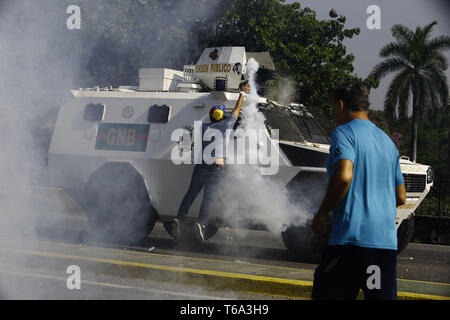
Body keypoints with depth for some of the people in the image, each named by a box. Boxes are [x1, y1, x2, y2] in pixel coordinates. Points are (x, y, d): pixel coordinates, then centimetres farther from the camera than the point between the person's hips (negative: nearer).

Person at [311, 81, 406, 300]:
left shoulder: (344, 132, -3)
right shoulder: (387, 141, 20)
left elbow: (344, 177, -20)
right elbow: (401, 197, 23)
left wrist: (322, 213, -10)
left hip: (353, 236, -7)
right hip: (387, 241, 7)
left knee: (324, 294, 0)